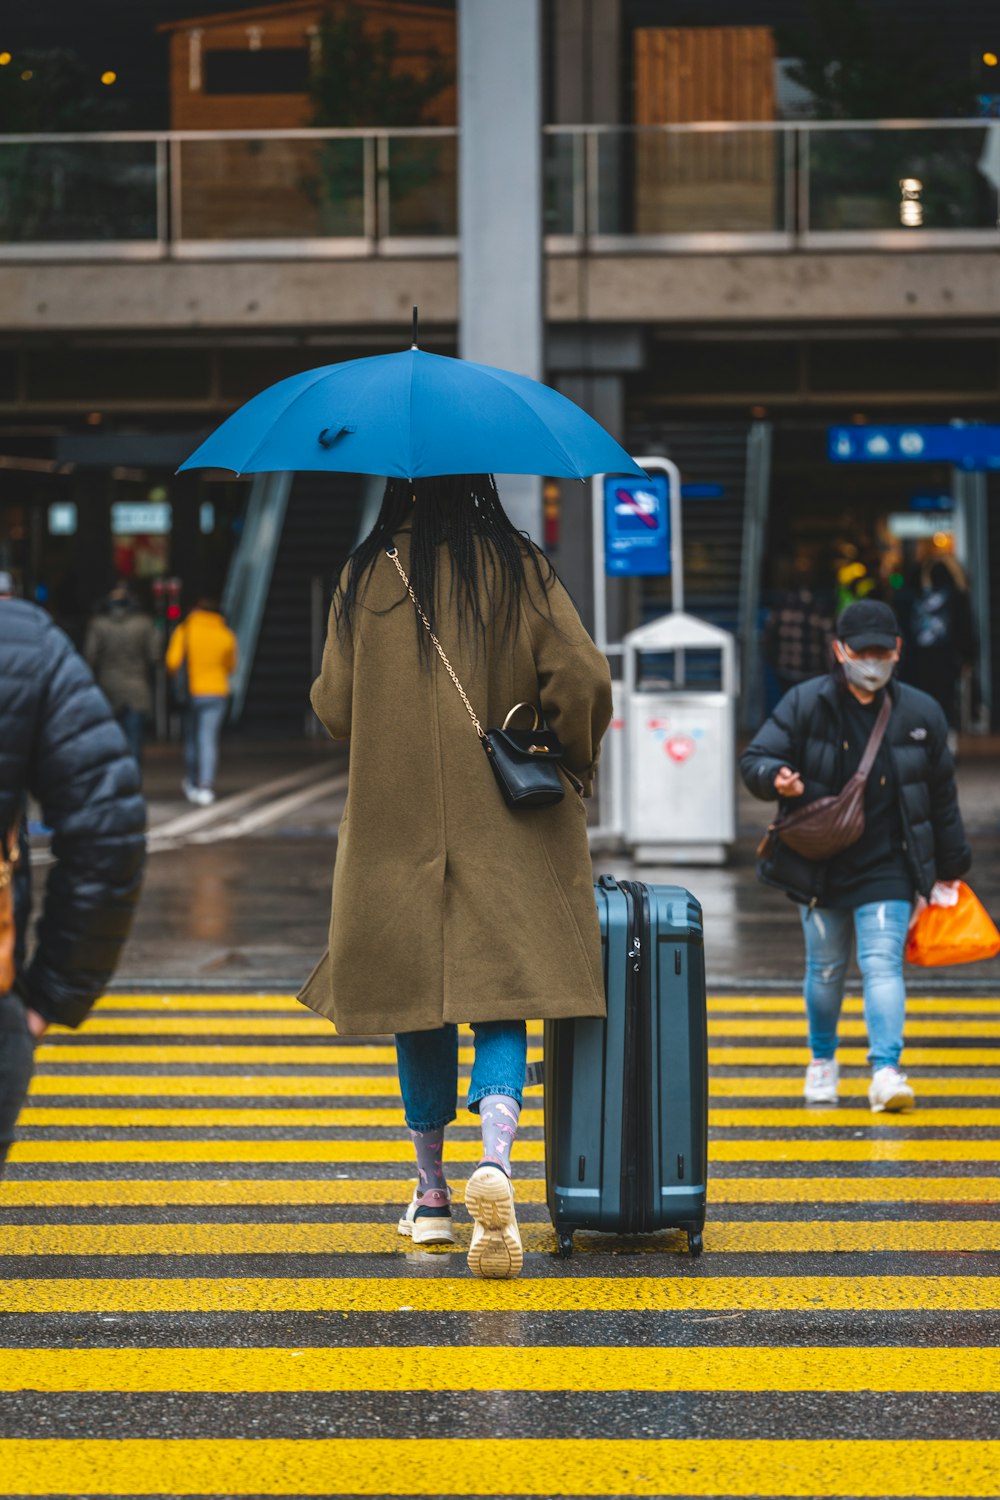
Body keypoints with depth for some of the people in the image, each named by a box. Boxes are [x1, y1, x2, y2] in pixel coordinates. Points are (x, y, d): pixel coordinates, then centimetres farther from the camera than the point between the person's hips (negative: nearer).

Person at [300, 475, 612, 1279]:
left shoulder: (367, 577, -1)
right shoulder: (519, 568, -2)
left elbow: (335, 707, 1)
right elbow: (583, 678, -11)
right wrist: (571, 762, 6)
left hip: (399, 831, 1)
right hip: (508, 832, -1)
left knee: (418, 1000, 11)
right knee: (501, 999, 1)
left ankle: (431, 1191, 20)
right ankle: (495, 1159, -24)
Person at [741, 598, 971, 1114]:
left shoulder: (920, 714, 2)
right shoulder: (805, 704, -3)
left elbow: (942, 796, 10)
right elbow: (755, 758, -1)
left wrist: (949, 869, 12)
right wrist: (777, 778, -26)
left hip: (887, 868, -1)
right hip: (819, 863, 1)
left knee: (882, 964, -13)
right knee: (825, 968, 11)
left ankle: (886, 1071, -17)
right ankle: (822, 1060, 31)